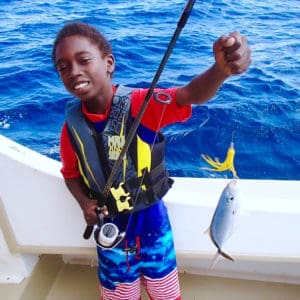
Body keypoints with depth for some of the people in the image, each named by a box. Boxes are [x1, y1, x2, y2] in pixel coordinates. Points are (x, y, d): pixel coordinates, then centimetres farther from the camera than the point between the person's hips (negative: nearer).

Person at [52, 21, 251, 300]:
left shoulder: (139, 103, -22)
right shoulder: (72, 127, -13)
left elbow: (189, 95, -39)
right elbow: (71, 174, 5)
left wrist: (221, 68, -60)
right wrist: (85, 203, -14)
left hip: (152, 221, -1)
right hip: (110, 229, 2)